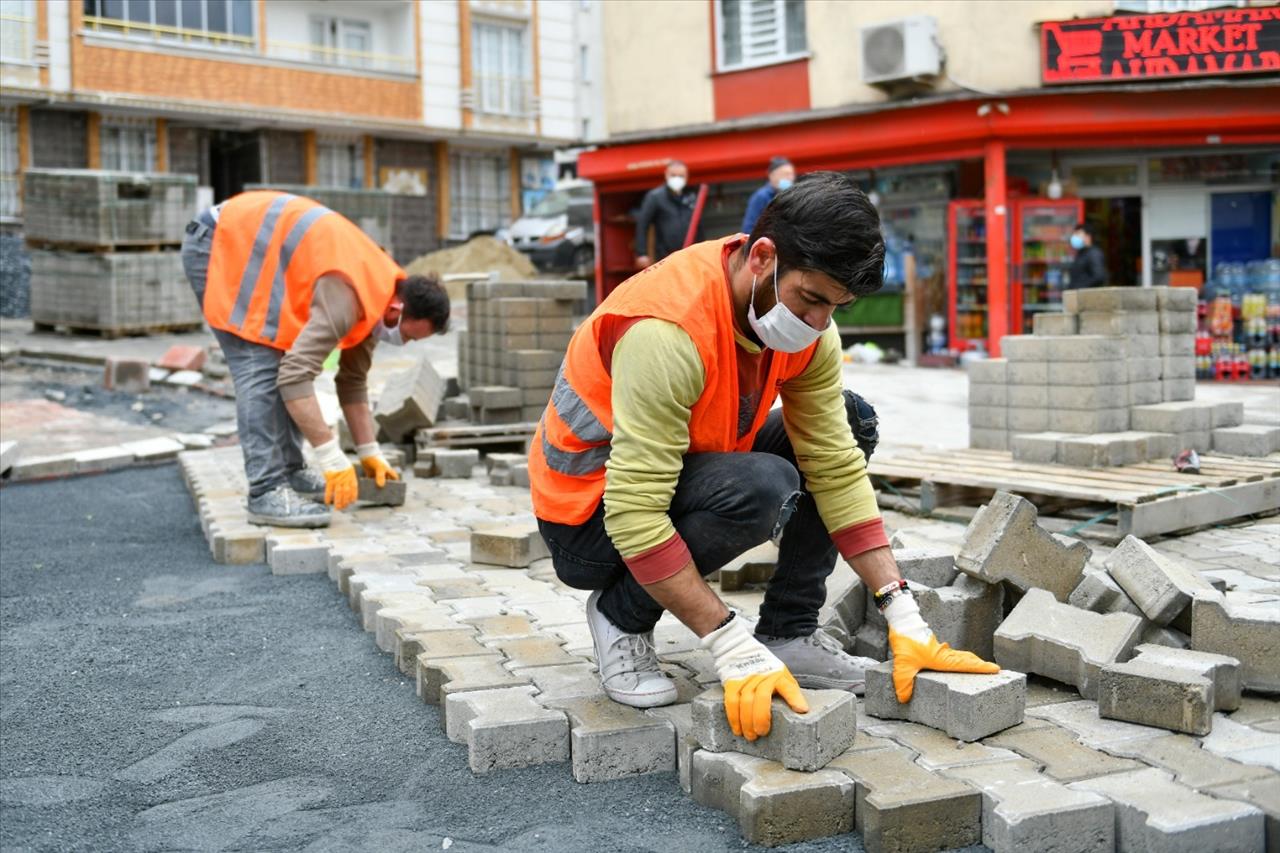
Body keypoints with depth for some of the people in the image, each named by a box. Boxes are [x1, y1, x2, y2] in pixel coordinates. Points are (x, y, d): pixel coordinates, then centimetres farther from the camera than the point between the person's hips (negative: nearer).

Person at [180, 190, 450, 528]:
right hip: (219, 244, -10)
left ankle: (290, 472, 14)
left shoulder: (376, 294, 1)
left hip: (246, 246, 10)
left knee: (281, 362, 9)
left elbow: (352, 380, 11)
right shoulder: (348, 297, -29)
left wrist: (370, 453, 9)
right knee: (261, 369, -17)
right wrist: (333, 459, -33)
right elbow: (295, 375, -36)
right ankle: (267, 493, -18)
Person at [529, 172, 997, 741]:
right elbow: (634, 517, -34)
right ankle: (622, 612, -8)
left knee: (849, 423, -3)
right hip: (590, 518, -8)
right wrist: (732, 648, -35)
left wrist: (903, 618, -14)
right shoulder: (668, 331, -33)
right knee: (764, 488, -33)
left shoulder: (802, 316, -10)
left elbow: (838, 469, -9)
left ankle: (788, 632, -1)